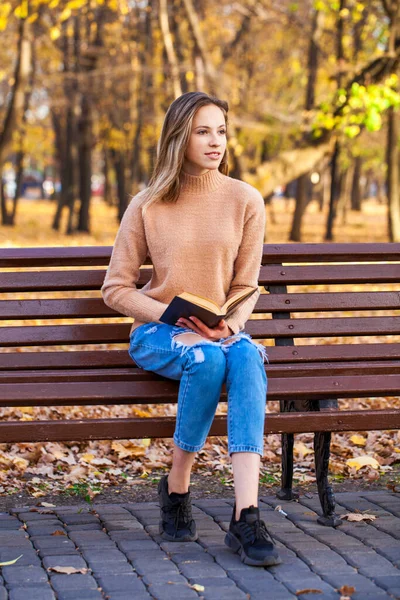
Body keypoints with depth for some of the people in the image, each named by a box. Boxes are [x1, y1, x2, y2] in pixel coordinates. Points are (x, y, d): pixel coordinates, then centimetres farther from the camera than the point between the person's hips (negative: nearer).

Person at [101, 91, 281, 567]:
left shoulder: (245, 201, 2)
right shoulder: (147, 206, -2)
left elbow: (246, 286, 5)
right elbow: (116, 288, -1)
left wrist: (229, 325, -17)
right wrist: (175, 318, -15)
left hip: (221, 332, 2)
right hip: (157, 333, -2)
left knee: (247, 356, -34)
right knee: (206, 360, -36)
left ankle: (246, 517, -44)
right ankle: (176, 490, -15)